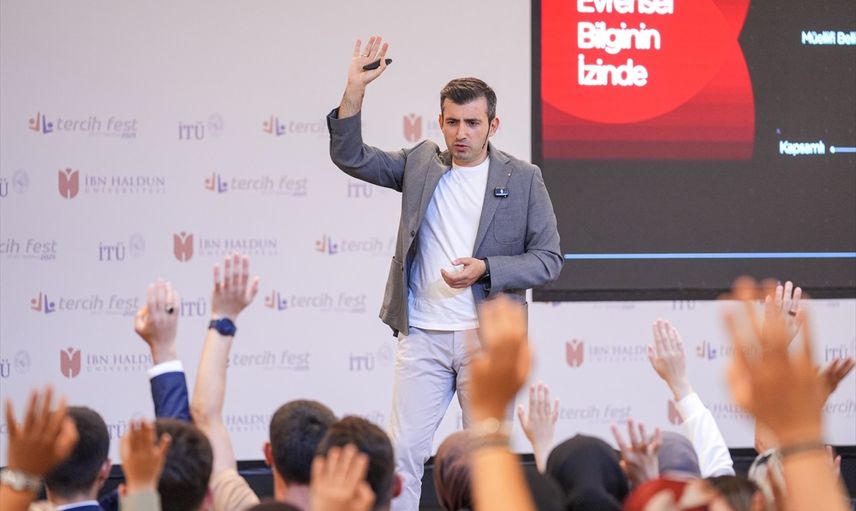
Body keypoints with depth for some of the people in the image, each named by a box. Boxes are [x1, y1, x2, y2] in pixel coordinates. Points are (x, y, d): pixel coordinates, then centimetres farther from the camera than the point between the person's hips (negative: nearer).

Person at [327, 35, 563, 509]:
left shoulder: (523, 179, 2)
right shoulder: (420, 164, 8)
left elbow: (548, 259, 1)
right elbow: (349, 156, 1)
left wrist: (485, 269, -14)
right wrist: (354, 91, -12)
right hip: (423, 337, 1)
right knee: (403, 452, -2)